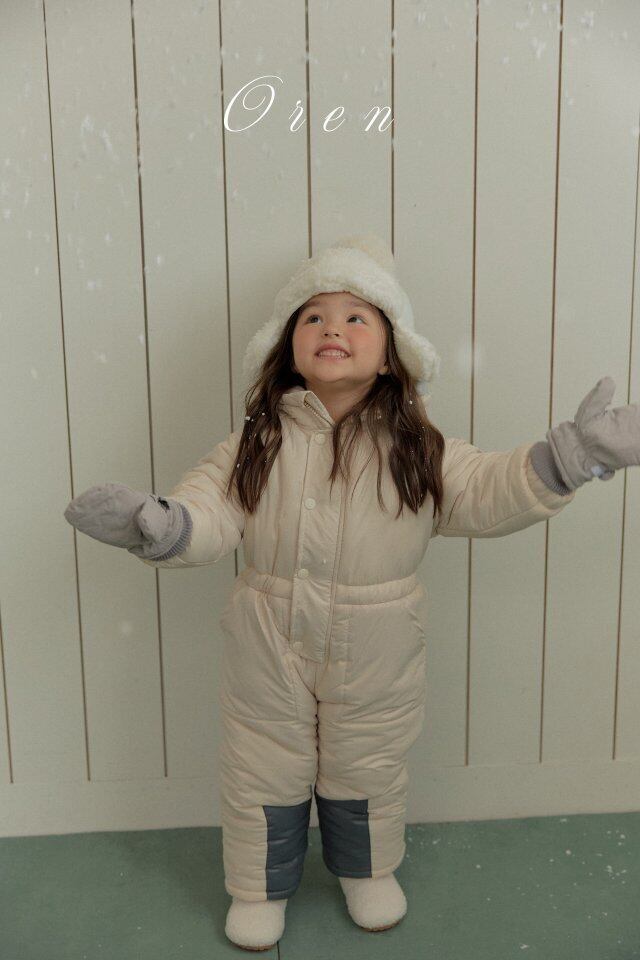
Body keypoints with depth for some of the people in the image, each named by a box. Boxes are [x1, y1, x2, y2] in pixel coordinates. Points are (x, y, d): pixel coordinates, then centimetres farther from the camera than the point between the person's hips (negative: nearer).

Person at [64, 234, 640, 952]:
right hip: (267, 647, 0)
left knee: (369, 770, 22)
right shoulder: (256, 444, -8)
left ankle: (368, 872, 52)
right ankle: (260, 887, 45)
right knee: (262, 771, 16)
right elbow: (207, 513, -14)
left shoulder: (417, 450, -7)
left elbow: (490, 493, -10)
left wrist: (574, 452, -22)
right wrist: (150, 522, -35)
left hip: (376, 653, 1)